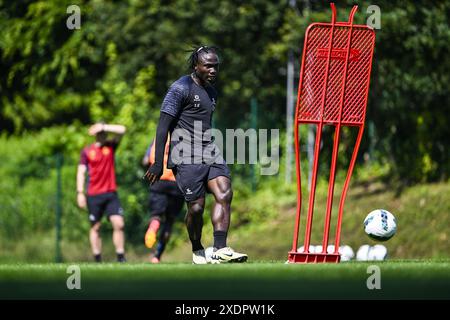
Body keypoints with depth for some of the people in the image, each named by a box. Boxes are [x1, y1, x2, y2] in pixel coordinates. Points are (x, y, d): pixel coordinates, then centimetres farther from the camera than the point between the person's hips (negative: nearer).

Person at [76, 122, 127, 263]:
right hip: (93, 195, 0)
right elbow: (81, 172, 3)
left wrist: (103, 127, -9)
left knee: (118, 223, -12)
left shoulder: (110, 146, 8)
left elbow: (122, 130, -4)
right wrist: (80, 192, -6)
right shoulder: (86, 151, 5)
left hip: (111, 193, 0)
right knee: (95, 227, 4)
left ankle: (121, 258, -8)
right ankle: (97, 260, 8)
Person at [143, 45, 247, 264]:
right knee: (196, 207, -6)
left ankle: (219, 250, -18)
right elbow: (163, 126, -9)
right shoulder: (181, 88, -6)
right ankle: (197, 252, 15)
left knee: (224, 194, -14)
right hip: (186, 156, -7)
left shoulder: (211, 92, 19)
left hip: (210, 153, 7)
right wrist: (158, 164, -14)